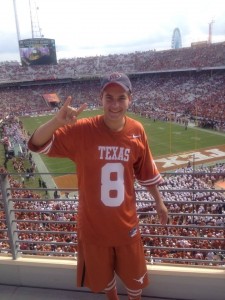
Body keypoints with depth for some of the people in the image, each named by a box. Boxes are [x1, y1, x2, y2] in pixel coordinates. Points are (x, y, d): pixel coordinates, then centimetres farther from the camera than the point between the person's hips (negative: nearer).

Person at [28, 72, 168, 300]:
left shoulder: (137, 131, -10)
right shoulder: (81, 130, -19)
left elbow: (146, 172, 3)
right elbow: (36, 145, -23)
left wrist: (159, 201, 13)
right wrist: (57, 121, -42)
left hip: (126, 222, 1)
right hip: (93, 224, -1)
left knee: (135, 277, 23)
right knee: (102, 276, 26)